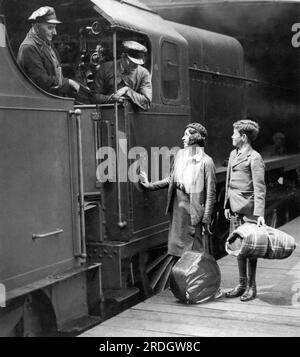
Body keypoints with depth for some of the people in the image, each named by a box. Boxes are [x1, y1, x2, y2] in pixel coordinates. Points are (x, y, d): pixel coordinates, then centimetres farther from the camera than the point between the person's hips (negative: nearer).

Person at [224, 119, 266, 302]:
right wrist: (227, 205, 17)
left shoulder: (254, 158, -12)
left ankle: (252, 287, 12)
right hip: (235, 209, 8)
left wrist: (260, 213, -21)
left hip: (248, 209, -8)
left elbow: (260, 187, -16)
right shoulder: (233, 154, 13)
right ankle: (242, 284, 23)